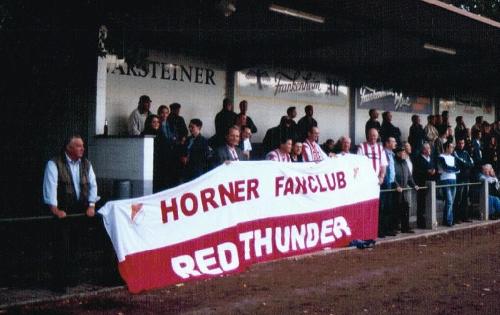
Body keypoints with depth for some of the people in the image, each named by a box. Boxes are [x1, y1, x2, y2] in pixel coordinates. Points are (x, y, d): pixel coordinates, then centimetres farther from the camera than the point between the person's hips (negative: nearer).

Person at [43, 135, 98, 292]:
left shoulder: (86, 164, 10)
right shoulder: (54, 164, -6)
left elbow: (92, 184, 9)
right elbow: (51, 186, -15)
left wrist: (91, 205, -2)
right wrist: (54, 208, -23)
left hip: (80, 211, 5)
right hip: (62, 212, -4)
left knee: (75, 246, 9)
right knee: (62, 247, -4)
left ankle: (70, 278, 22)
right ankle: (60, 283, 2)